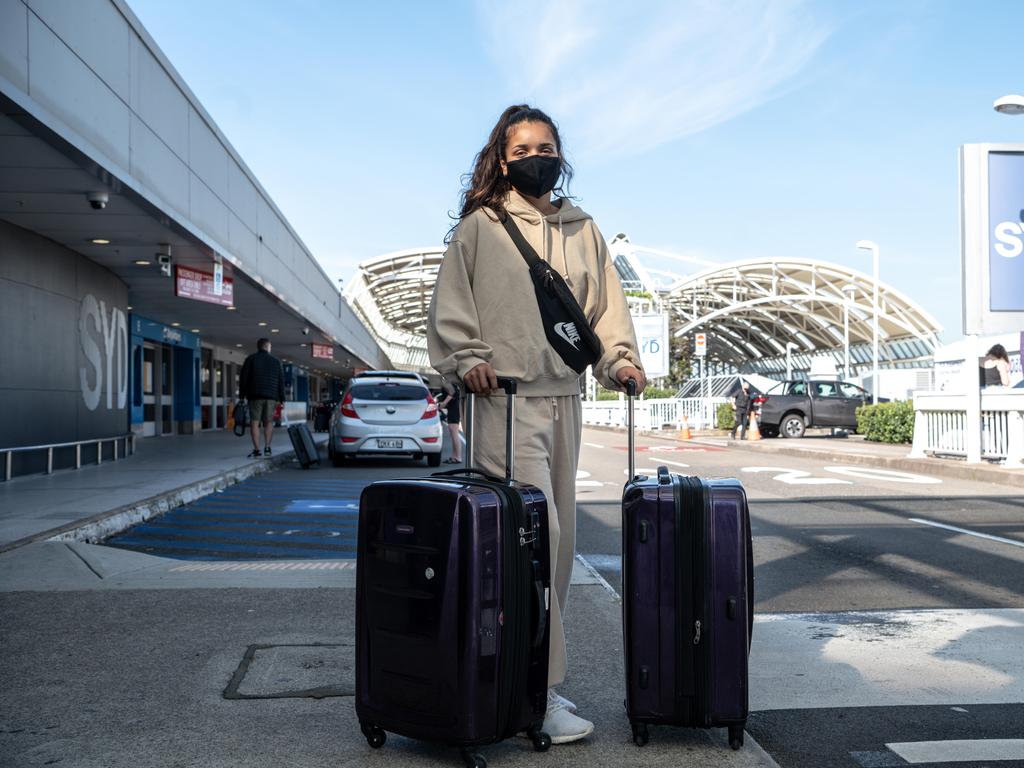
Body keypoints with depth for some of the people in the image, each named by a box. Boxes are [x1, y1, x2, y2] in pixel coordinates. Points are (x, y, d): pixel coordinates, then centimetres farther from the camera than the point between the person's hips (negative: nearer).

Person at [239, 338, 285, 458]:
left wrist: (242, 394, 5)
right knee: (269, 422, 10)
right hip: (272, 396, 2)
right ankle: (267, 447, -1)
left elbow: (244, 378, 1)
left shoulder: (251, 359, 6)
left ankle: (256, 450, -12)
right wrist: (282, 399, 13)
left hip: (255, 395, -2)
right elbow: (281, 381, 10)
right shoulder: (276, 361, 12)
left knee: (254, 422, -4)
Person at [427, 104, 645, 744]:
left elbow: (605, 302, 15)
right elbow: (450, 304, 2)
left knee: (562, 536, 8)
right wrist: (468, 357, -12)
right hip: (508, 398, -6)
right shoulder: (480, 226, 4)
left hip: (566, 399, 6)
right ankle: (540, 689, -5)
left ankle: (537, 672, 21)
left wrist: (620, 357, 1)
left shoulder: (583, 231, 17)